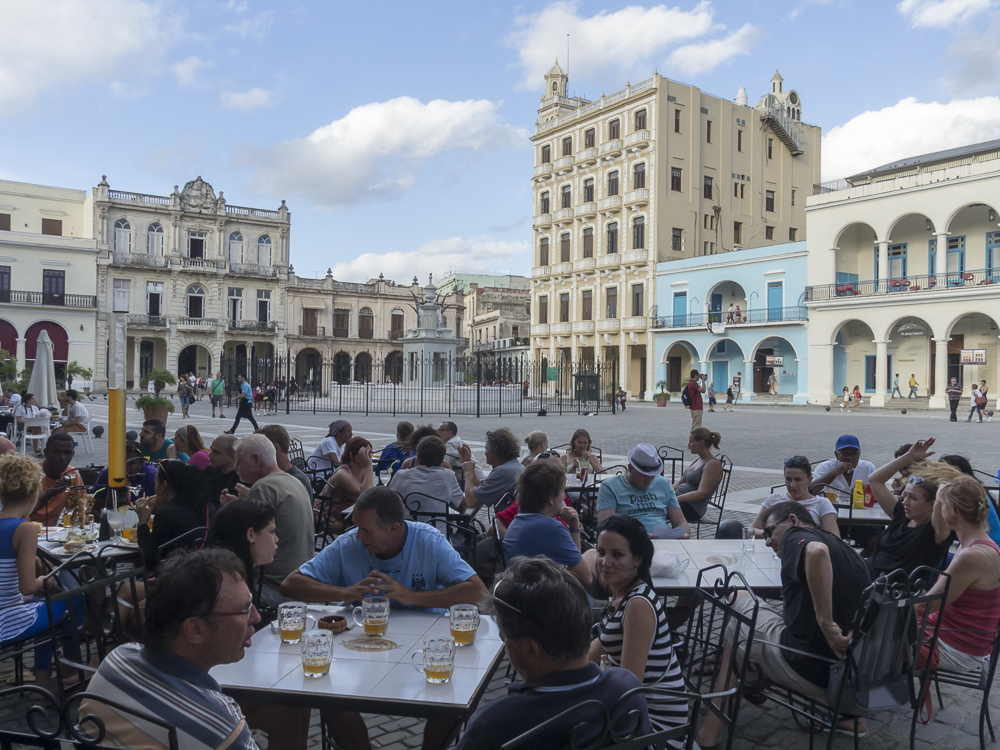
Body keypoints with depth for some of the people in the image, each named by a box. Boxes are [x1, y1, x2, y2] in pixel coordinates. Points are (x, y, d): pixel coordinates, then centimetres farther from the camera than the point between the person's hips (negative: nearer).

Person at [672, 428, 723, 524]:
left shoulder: (713, 464, -9)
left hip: (692, 510, -8)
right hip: (681, 500, 9)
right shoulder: (698, 460, 18)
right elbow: (679, 483, 19)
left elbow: (702, 493, -18)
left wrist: (675, 499, -25)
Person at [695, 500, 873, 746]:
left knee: (740, 602, 12)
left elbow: (817, 552, -32)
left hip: (809, 671, -8)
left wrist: (827, 625, -28)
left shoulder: (797, 535, -8)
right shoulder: (847, 549, 16)